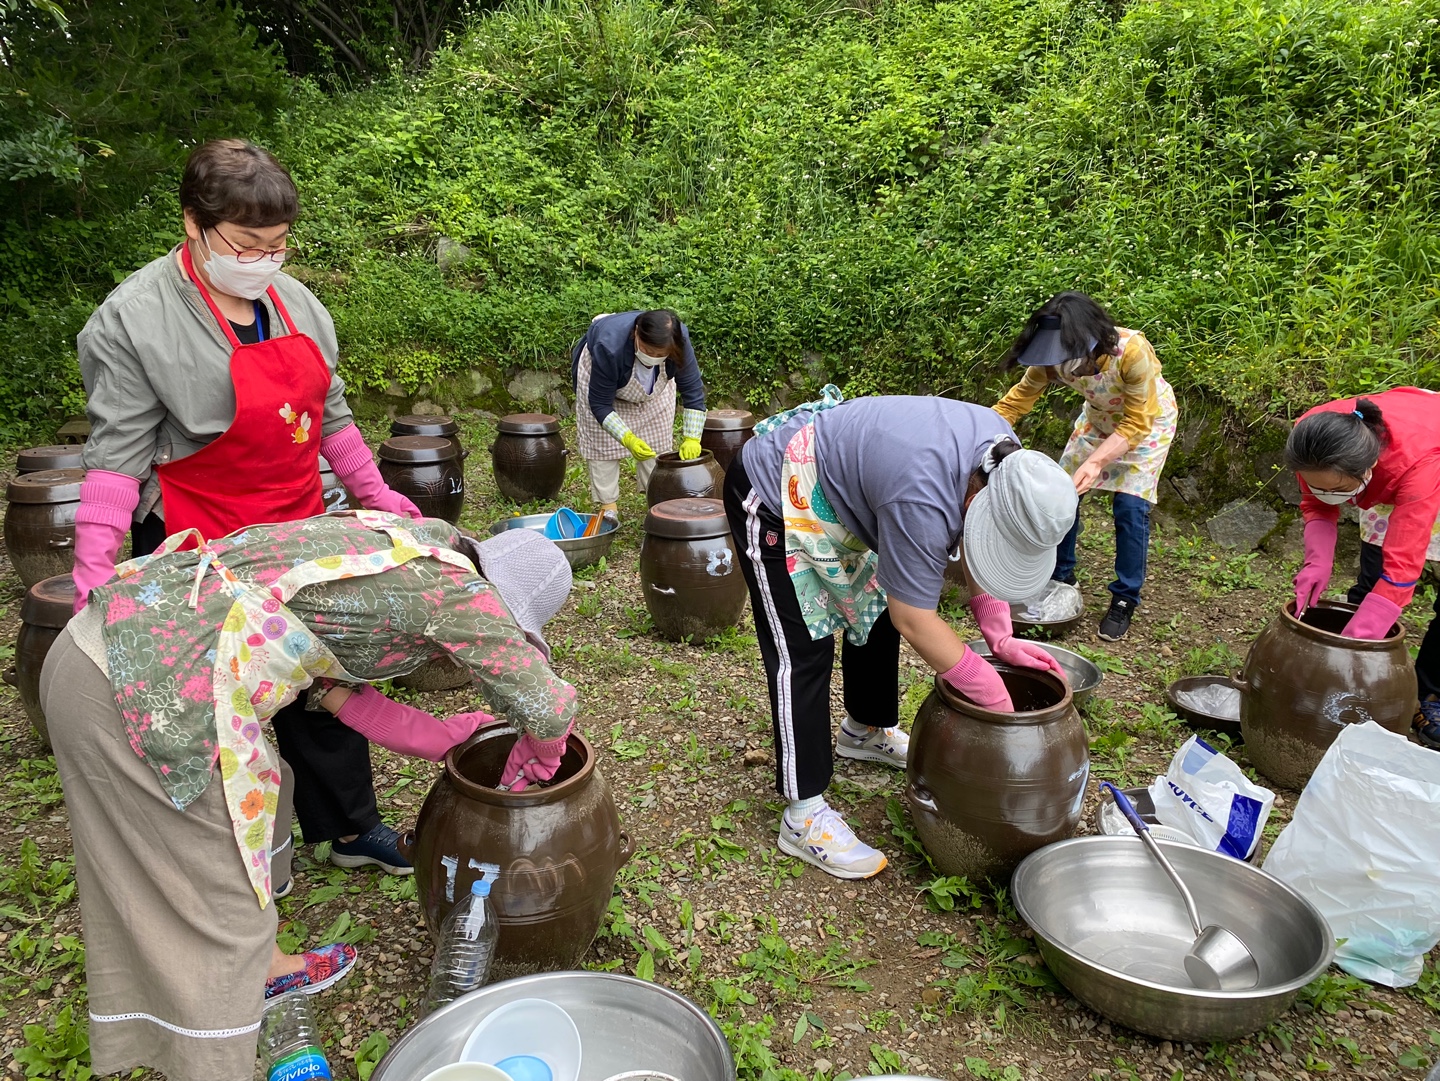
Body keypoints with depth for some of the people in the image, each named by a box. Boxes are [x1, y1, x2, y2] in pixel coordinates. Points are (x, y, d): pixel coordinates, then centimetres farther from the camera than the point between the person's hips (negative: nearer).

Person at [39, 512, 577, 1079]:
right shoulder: (453, 586, -10)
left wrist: (439, 737, 22)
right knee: (221, 899, 8)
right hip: (140, 694, -9)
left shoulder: (387, 539, 13)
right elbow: (549, 708, -6)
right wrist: (539, 756, 16)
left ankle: (260, 965, 50)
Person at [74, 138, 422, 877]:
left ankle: (351, 828, 31)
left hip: (296, 533, 6)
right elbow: (119, 451, -14)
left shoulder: (294, 302, 4)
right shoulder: (135, 318, -14)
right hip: (199, 554, -6)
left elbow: (329, 413, 13)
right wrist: (95, 569, -19)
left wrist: (375, 494, 13)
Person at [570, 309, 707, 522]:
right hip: (599, 374, -3)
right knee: (602, 441, -7)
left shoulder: (678, 342, -37)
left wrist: (691, 438, -36)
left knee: (657, 441, -1)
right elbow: (600, 404, -35)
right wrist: (627, 439, -46)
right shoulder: (609, 347, -45)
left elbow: (693, 391, -27)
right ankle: (607, 505, 3)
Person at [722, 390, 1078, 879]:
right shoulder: (923, 501, -39)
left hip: (832, 490, 9)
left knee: (874, 610, 16)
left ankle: (865, 731, 39)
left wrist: (1000, 637, -8)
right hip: (771, 495, -9)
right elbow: (916, 622, -29)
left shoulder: (1004, 456, -13)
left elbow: (982, 547, 1)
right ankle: (804, 815, -1)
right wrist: (993, 697, -18)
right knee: (803, 652, -10)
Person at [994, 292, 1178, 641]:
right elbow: (1014, 403, -20)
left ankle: (1125, 599, 5)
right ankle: (1061, 577, 22)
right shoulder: (1053, 360, -28)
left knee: (1130, 506, -12)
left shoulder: (1132, 352, -40)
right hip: (1100, 417, 4)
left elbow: (1135, 424, -32)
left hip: (1148, 419, -4)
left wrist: (1097, 461, -45)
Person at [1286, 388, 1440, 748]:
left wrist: (1353, 648, -49)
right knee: (1370, 580, -4)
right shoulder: (1312, 439, -34)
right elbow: (1316, 506, -14)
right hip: (1386, 481, 4)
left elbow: (1402, 568, -47)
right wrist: (1318, 562, -33)